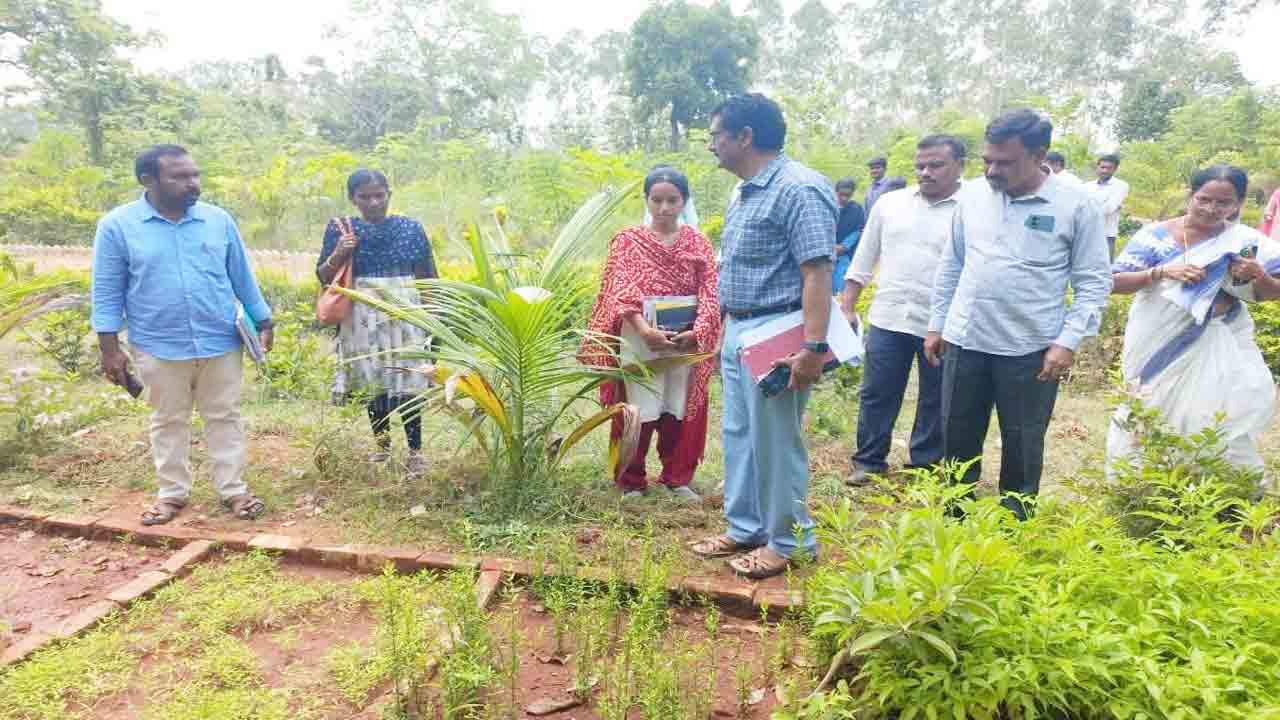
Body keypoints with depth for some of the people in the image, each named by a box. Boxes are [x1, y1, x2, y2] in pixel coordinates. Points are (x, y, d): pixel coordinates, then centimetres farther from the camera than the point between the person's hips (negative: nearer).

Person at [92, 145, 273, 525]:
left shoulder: (218, 219, 0)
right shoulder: (117, 226, -5)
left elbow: (242, 278, 8)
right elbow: (108, 292, -2)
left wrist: (263, 322, 9)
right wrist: (110, 348, -4)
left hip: (221, 342, 1)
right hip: (159, 347, -1)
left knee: (225, 417, 9)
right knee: (168, 422, 13)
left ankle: (234, 489, 20)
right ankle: (172, 492, 27)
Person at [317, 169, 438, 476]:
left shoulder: (411, 227, 2)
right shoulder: (339, 228, 4)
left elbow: (427, 277, 5)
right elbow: (323, 276, 6)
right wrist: (338, 255, -13)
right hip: (364, 316, 2)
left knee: (407, 382, -4)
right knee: (373, 381, 9)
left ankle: (415, 451, 6)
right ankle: (381, 445, 25)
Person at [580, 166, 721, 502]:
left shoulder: (699, 243, 9)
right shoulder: (628, 241, 3)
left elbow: (710, 293, 0)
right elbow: (621, 292, -9)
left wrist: (697, 331, -18)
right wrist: (644, 328, -25)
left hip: (686, 341, 2)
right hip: (639, 340, -2)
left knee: (681, 410, 9)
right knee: (640, 411, 2)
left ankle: (677, 479, 23)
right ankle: (632, 482, 15)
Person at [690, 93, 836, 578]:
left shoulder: (798, 189, -16)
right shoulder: (747, 193, 15)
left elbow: (817, 272, -22)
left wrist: (814, 347, -27)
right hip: (738, 331, 10)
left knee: (774, 441, 1)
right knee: (739, 436, 16)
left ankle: (789, 542, 17)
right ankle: (746, 529, 30)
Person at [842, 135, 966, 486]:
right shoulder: (889, 203, 7)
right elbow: (864, 257, 11)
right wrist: (847, 308, 7)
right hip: (888, 319, 2)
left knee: (935, 402, 11)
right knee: (876, 395, 8)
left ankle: (925, 467, 27)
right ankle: (869, 462, 23)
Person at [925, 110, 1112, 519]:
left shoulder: (1076, 206, -7)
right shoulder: (972, 196, 4)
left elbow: (1094, 282, -4)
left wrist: (1068, 341, -13)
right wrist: (937, 324, 12)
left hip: (1031, 350, -3)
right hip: (965, 342, 3)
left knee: (1022, 448, 10)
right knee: (957, 439, 12)